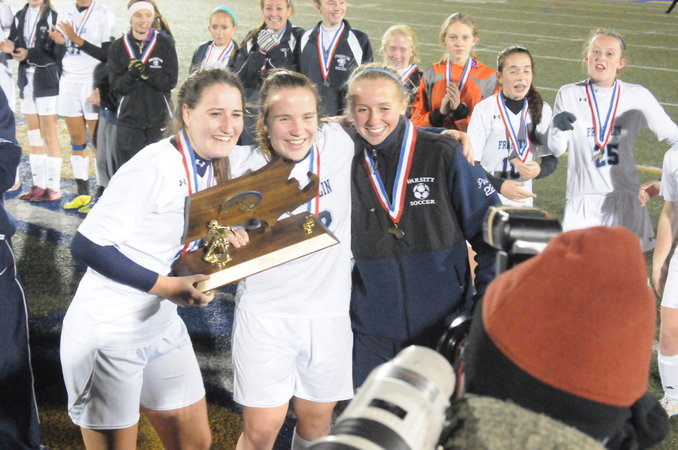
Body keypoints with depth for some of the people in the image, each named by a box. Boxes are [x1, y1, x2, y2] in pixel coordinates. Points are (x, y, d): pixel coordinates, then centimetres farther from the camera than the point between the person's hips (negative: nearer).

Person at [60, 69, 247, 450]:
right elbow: (87, 245, -24)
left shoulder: (206, 168, 4)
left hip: (162, 324, 8)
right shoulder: (156, 166, -22)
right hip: (108, 333, -8)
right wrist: (166, 285, -27)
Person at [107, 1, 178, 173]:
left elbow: (171, 81, -5)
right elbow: (115, 85, -1)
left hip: (159, 120, -1)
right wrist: (130, 76, -22)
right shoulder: (117, 47, 5)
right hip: (128, 119, 1)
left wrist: (146, 72, -21)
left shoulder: (165, 44, 1)